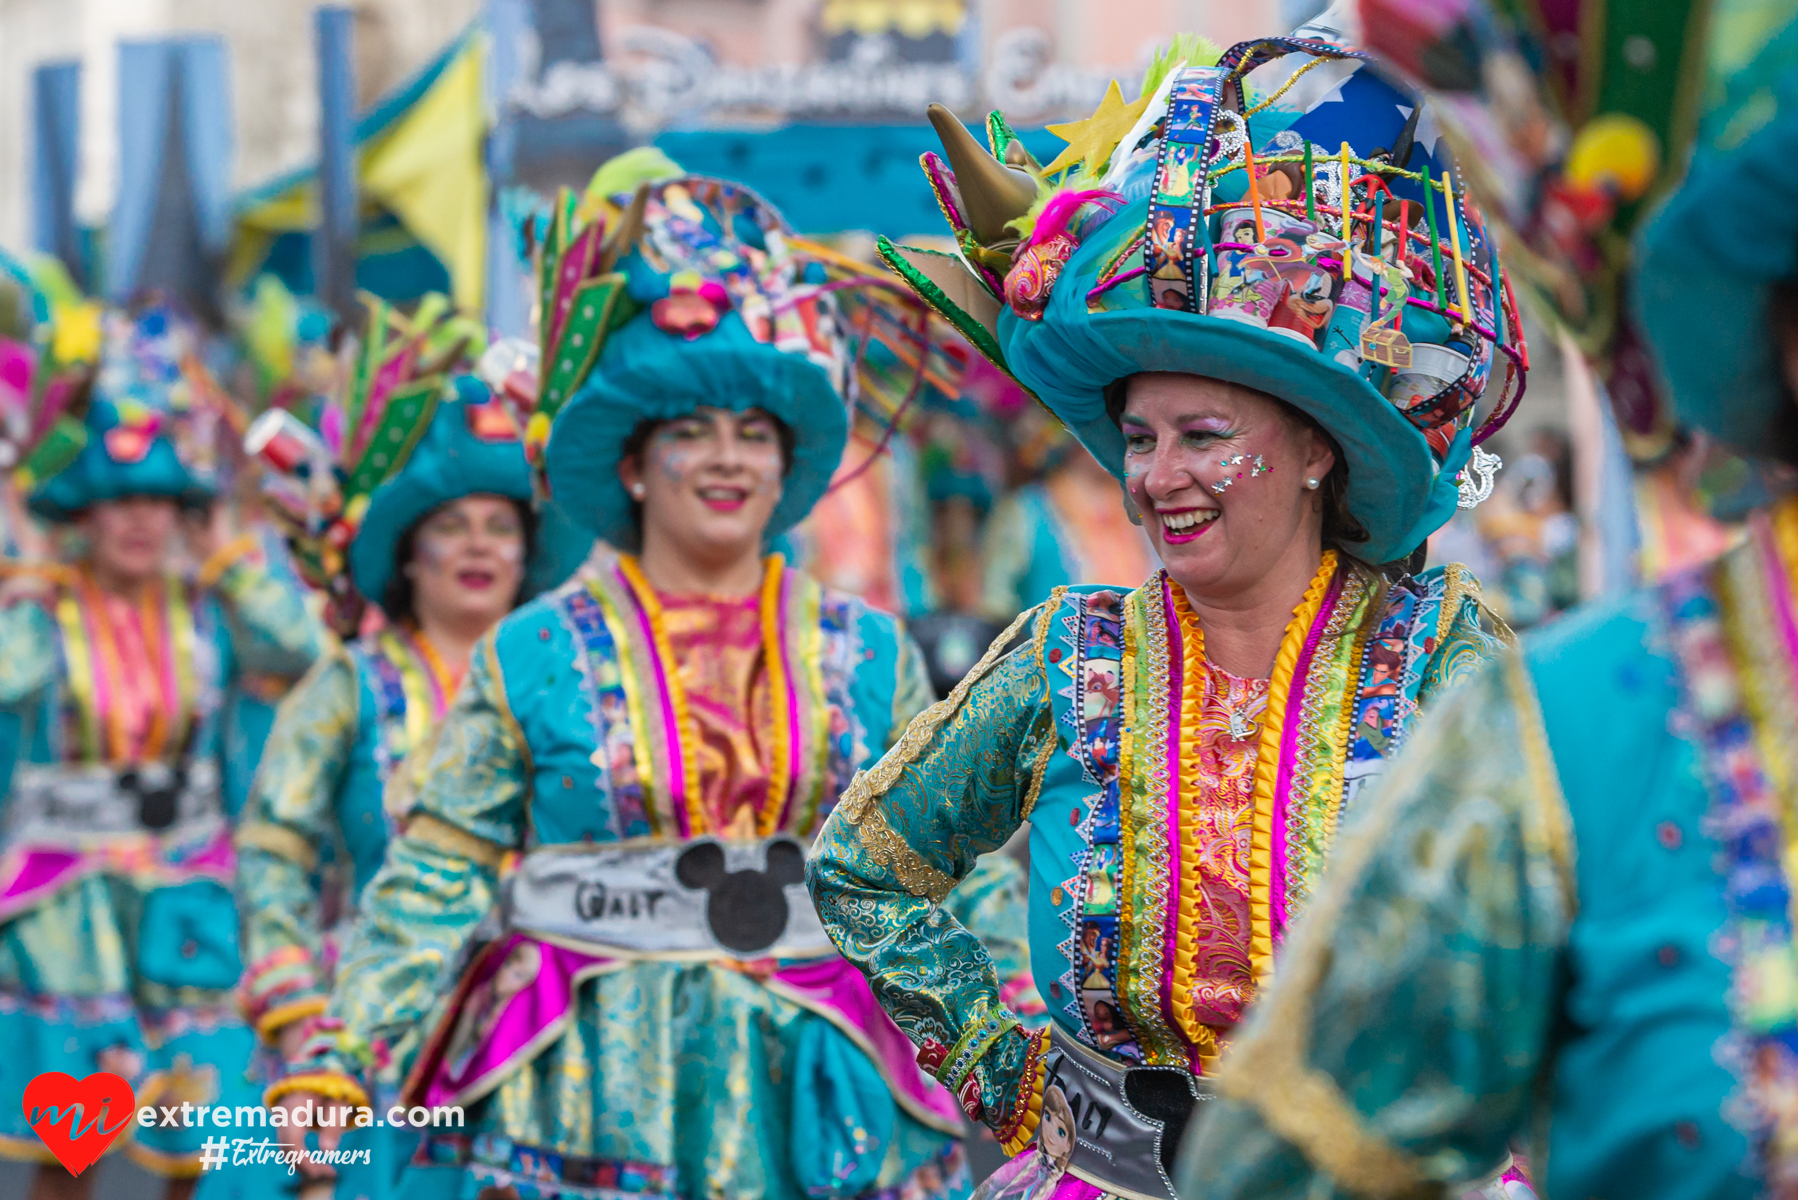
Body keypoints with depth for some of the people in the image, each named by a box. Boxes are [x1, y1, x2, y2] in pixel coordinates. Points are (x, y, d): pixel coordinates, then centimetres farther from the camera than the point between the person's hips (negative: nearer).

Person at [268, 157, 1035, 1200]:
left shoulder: (869, 657, 8)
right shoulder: (531, 660, 3)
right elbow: (441, 878, 3)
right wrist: (345, 1062, -3)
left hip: (824, 1098, 2)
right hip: (599, 1102, -1)